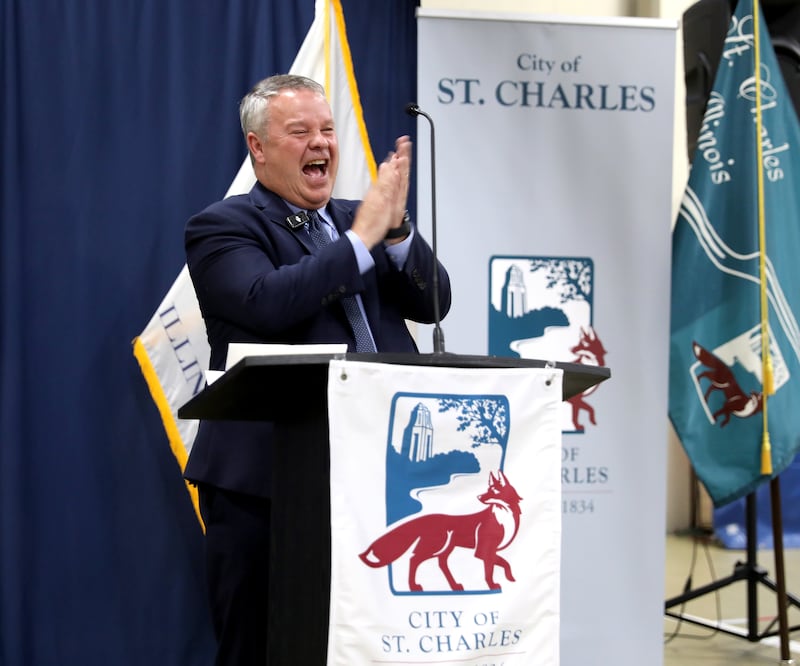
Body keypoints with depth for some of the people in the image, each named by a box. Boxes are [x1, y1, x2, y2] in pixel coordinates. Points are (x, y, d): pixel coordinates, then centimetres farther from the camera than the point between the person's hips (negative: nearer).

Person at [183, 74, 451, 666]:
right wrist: (362, 238, -15)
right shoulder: (222, 228, -1)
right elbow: (268, 301, -21)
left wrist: (396, 227, -9)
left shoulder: (358, 220, 17)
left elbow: (432, 302, 7)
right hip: (265, 482, -5)